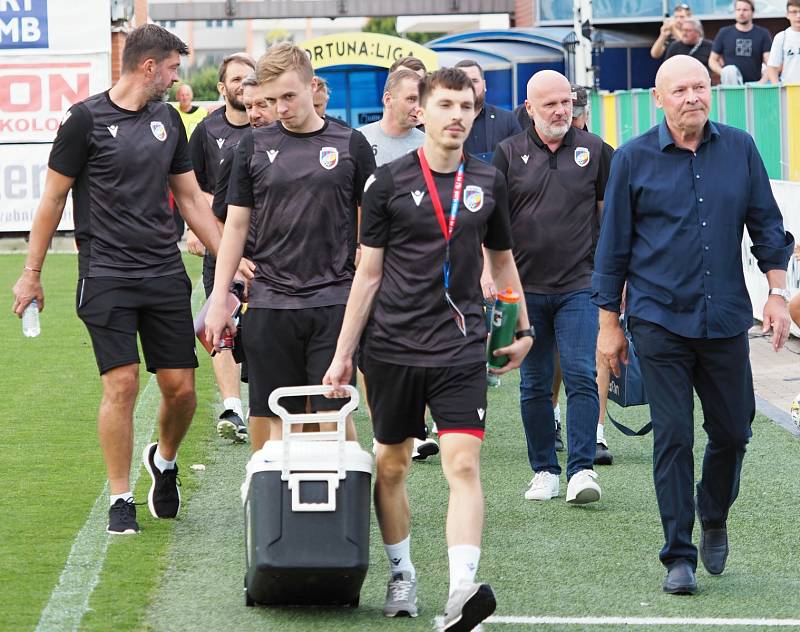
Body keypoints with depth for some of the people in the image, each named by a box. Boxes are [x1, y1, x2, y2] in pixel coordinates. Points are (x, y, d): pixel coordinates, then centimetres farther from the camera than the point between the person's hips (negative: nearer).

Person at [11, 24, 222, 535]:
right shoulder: (87, 119, -6)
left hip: (166, 273, 5)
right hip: (106, 276, -5)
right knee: (122, 385, -10)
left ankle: (164, 461, 31)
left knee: (181, 389, 2)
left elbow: (191, 198, 19)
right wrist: (32, 273, 1)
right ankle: (121, 500, 1)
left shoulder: (168, 120, 12)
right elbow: (54, 197, 0)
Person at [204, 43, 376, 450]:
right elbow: (236, 224, 9)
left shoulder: (350, 145, 4)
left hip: (334, 301, -1)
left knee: (334, 412, -6)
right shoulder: (254, 146, 7)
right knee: (269, 417, 2)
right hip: (269, 304, 1)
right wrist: (219, 301, 4)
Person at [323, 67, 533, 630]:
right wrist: (343, 354, 0)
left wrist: (523, 330, 23)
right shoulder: (390, 182, -2)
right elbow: (368, 272, 1)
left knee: (464, 464, -14)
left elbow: (502, 260, 20)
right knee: (391, 466, 10)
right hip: (393, 347, 0)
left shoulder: (488, 182, 6)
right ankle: (401, 574, 28)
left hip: (461, 348, 1)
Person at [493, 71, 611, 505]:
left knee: (581, 376, -11)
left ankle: (582, 470, -12)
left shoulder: (593, 150, 5)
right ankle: (544, 472, 15)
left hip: (578, 285, -1)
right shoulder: (509, 153, 5)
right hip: (525, 288, 1)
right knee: (534, 385, 7)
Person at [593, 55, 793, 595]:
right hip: (660, 321, -2)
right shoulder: (634, 159, -1)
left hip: (726, 319, 2)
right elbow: (614, 246, 4)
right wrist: (609, 323, 3)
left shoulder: (740, 150, 5)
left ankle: (714, 519, 35)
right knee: (673, 438, -4)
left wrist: (777, 293, 2)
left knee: (732, 430, 7)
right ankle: (679, 556, 3)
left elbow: (767, 226, 12)